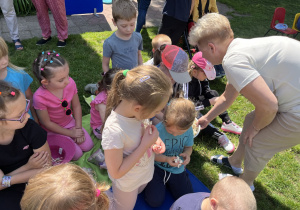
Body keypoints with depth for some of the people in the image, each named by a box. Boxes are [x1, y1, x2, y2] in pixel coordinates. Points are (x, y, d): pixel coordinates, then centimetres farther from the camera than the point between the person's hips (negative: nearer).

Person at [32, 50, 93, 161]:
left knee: (88, 145, 3)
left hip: (69, 122, 4)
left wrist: (78, 128, -8)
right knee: (77, 154, -7)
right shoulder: (39, 97, -32)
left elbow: (76, 106, -6)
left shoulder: (70, 83, -22)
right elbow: (47, 122, -19)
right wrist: (71, 133, -14)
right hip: (53, 129, -4)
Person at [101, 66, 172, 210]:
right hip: (127, 183, -5)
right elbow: (116, 172, -29)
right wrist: (145, 145, -33)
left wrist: (154, 139, -19)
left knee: (139, 193, 34)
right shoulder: (114, 131, -42)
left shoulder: (132, 105, -24)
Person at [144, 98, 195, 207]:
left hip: (177, 170, 3)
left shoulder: (188, 130, -14)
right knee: (154, 201, -10)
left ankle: (168, 182, 28)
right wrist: (166, 159, -30)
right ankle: (161, 183, 21)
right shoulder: (157, 130, -26)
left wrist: (187, 154, -18)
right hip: (158, 167, -3)